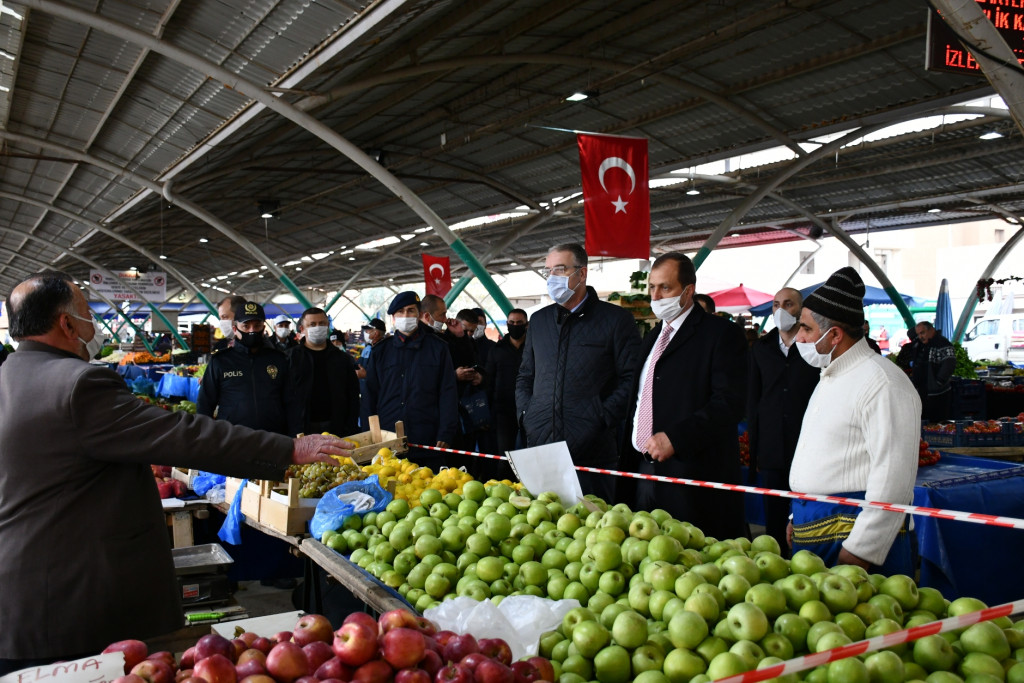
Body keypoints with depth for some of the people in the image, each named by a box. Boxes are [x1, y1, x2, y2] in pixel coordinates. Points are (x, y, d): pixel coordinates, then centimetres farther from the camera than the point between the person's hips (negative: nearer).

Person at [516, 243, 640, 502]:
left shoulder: (616, 319, 1)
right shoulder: (539, 320, 16)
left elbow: (632, 378, -3)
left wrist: (603, 418, -11)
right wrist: (525, 414, 7)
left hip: (592, 450, -4)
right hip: (540, 444, 4)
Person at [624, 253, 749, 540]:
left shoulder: (722, 335, -6)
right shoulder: (653, 337, 20)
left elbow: (729, 403, -16)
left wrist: (675, 439, -23)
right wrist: (630, 455, 12)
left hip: (695, 472, -7)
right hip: (645, 467, 7)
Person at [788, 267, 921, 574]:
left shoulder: (882, 382, -15)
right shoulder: (830, 378, 17)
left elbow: (893, 480, -21)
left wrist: (858, 552, -21)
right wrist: (798, 519, 21)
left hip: (853, 536, -9)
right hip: (811, 533, 9)